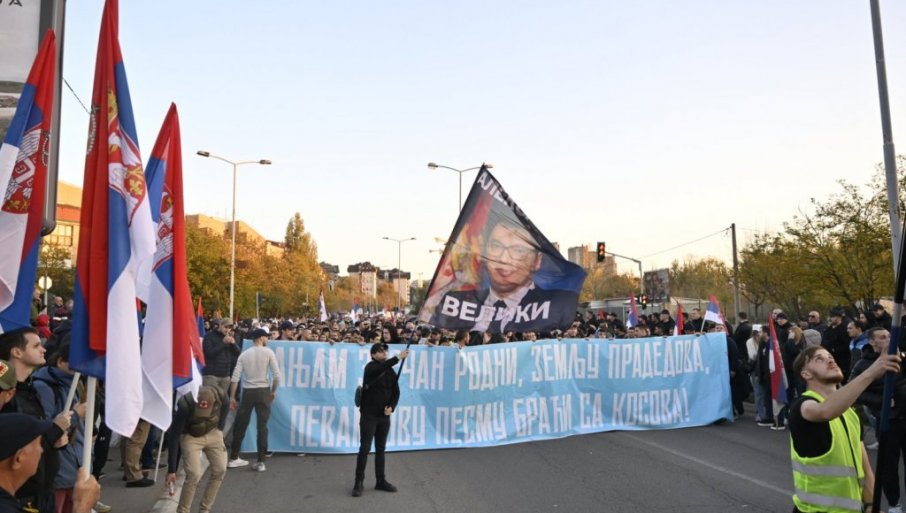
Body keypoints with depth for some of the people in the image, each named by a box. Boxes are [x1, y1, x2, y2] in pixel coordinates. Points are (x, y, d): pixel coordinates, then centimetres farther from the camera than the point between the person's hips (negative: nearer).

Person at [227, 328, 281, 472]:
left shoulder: (244, 354, 4)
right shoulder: (268, 352, -3)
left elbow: (235, 377, -1)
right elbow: (277, 375, -9)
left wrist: (232, 397, 4)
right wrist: (273, 391, 6)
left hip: (247, 391, 2)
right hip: (263, 391, -2)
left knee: (240, 425, 14)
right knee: (262, 427, 4)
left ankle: (233, 458, 24)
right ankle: (260, 462, 6)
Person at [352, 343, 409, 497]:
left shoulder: (390, 371, 7)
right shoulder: (370, 367, -10)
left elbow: (396, 391, 7)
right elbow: (380, 368, -33)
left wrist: (392, 407, -9)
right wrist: (398, 357, -41)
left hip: (384, 416, 5)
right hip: (369, 415, -5)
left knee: (381, 449, 11)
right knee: (365, 448, -4)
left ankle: (381, 481, 20)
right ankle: (359, 482, 5)